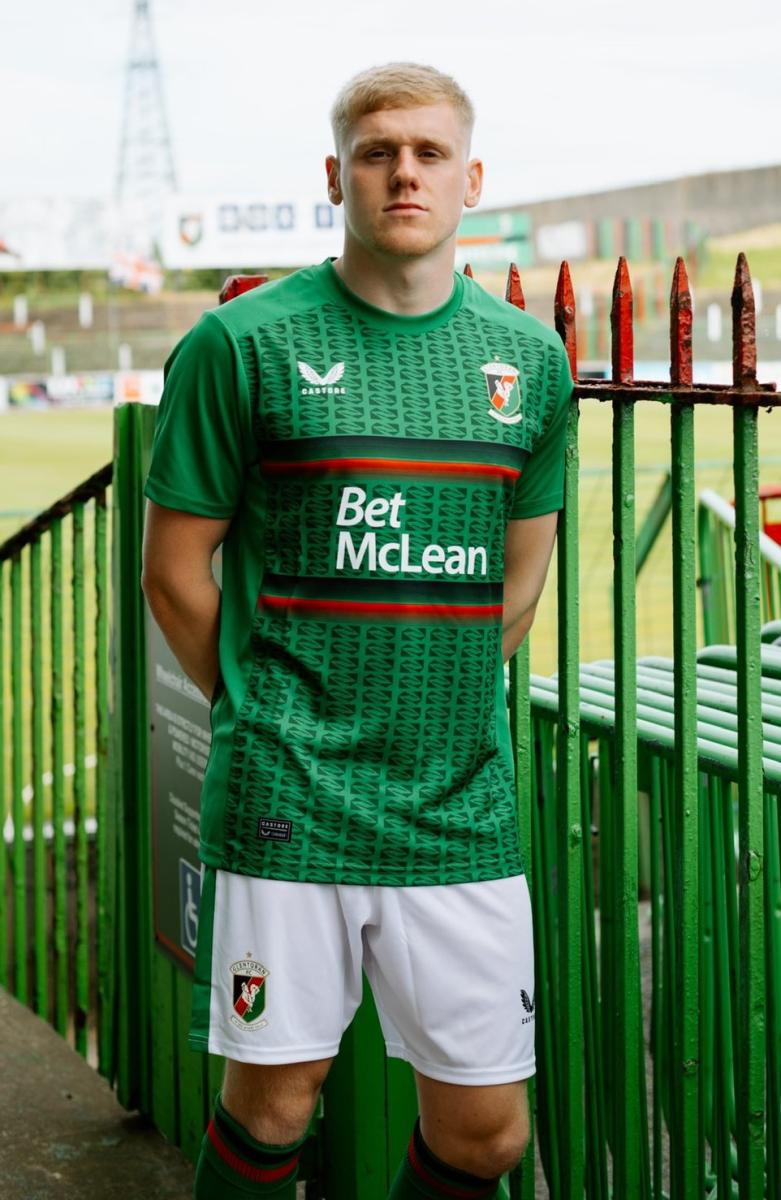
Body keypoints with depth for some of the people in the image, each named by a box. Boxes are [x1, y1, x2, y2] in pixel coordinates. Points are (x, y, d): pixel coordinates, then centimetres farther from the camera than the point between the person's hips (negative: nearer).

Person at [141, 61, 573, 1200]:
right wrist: (265, 717, 6)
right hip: (287, 802, -3)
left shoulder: (530, 358, 8)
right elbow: (175, 568, 1)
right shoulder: (243, 343, -4)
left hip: (463, 806, 4)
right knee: (273, 1102, 4)